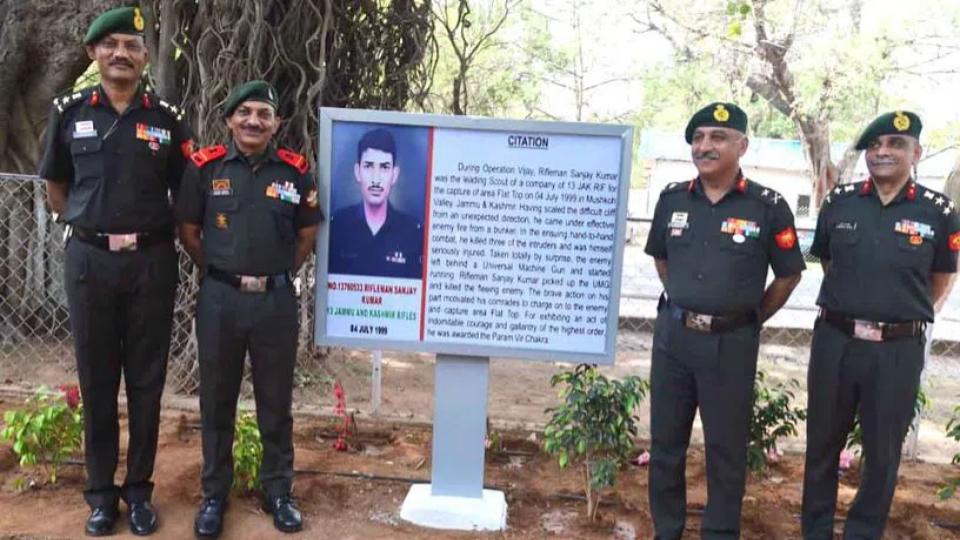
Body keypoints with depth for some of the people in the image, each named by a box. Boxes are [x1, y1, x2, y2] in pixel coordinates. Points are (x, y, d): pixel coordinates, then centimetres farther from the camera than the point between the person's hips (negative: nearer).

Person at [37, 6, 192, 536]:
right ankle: (101, 492, 22)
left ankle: (139, 489, 21)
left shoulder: (167, 118, 3)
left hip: (152, 261, 0)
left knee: (146, 380, 7)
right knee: (96, 380, 8)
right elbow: (55, 187, 14)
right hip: (89, 260, 0)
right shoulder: (68, 111, 3)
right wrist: (87, 227, 8)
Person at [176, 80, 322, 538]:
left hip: (276, 300, 0)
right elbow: (188, 232, 7)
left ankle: (278, 492, 26)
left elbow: (307, 234, 10)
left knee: (276, 402, 10)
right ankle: (214, 495, 27)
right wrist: (217, 273, 7)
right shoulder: (204, 167, -1)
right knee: (216, 401, 11)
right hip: (219, 299, 0)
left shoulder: (296, 171, 0)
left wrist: (278, 273, 8)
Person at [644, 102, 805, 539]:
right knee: (665, 440, 12)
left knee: (726, 447, 8)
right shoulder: (672, 199, 3)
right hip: (672, 335, 4)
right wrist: (682, 306, 11)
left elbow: (788, 275, 3)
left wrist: (750, 319, 3)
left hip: (731, 343, -3)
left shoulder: (768, 207, -7)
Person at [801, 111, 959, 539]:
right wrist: (850, 303, 12)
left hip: (899, 350, -1)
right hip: (834, 341, 1)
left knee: (883, 452, 12)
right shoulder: (838, 202, 2)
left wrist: (915, 316, 5)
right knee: (822, 443, 12)